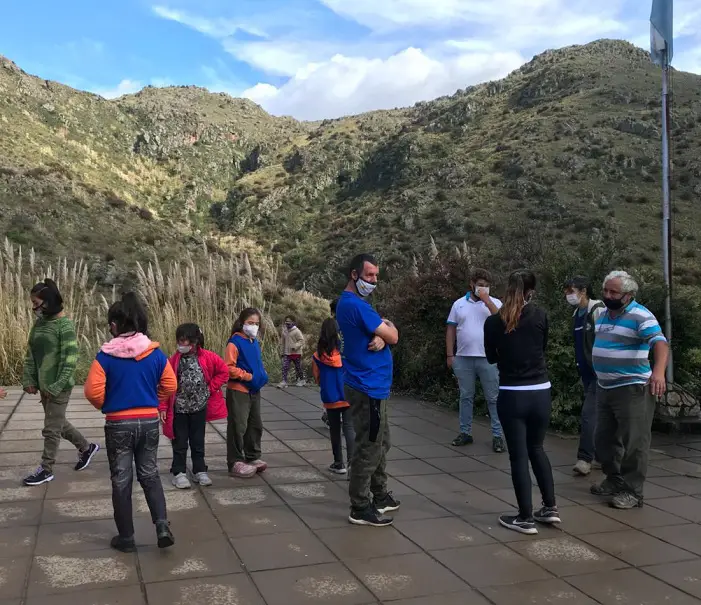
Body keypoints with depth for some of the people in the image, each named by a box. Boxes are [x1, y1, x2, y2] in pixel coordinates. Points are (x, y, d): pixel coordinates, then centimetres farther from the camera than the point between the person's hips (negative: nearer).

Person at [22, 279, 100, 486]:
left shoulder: (65, 325, -16)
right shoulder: (39, 323, 7)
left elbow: (70, 358, -19)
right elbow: (30, 354, 11)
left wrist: (57, 386, -20)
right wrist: (28, 380, 2)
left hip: (59, 386, -8)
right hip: (44, 385, 8)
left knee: (51, 428, 2)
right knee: (58, 424, 19)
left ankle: (46, 469, 16)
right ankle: (86, 447, 36)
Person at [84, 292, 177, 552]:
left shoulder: (106, 356, -12)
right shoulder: (156, 353, -4)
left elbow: (93, 391, -14)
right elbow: (170, 386, 1)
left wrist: (106, 406, 7)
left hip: (118, 425, -3)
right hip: (149, 422, 3)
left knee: (121, 481, 11)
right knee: (150, 475, 17)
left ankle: (126, 538, 19)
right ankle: (162, 525, 2)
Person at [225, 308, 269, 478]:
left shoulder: (255, 342, 10)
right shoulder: (235, 342, -13)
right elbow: (229, 368, -20)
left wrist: (262, 376, 6)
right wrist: (248, 376, -20)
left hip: (254, 390, 8)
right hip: (238, 391, -8)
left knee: (256, 425, 15)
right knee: (238, 426, -3)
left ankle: (253, 457, 28)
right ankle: (235, 462, 6)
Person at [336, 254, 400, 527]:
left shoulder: (354, 302, 14)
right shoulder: (354, 304, -19)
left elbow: (381, 335, 10)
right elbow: (393, 337, -16)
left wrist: (380, 337, -13)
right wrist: (388, 326, 6)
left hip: (372, 386, 11)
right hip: (367, 387, -11)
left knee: (380, 443, 18)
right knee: (369, 448, -4)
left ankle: (379, 495, 30)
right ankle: (360, 508, 5)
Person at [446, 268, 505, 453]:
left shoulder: (494, 302, 3)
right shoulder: (459, 303, 7)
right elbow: (451, 330, 8)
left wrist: (486, 300, -16)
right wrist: (450, 355, 3)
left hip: (488, 358, -2)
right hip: (463, 358, 2)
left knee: (493, 398, 2)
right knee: (466, 396, 11)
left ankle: (497, 435, 8)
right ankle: (465, 432, 20)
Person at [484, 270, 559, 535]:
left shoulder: (493, 322, -7)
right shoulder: (540, 316, -3)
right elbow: (542, 348, 12)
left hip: (512, 395, -3)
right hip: (540, 393, 3)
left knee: (518, 456, 5)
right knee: (536, 448, 21)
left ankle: (525, 518, 10)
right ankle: (550, 507, 25)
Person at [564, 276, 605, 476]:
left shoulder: (598, 311, -13)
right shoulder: (576, 314, 12)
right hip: (586, 372, 9)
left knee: (589, 413, -12)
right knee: (598, 415, 15)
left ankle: (585, 458, -9)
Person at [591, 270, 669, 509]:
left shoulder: (640, 316, -16)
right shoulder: (604, 315, 9)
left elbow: (660, 342, -30)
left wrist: (658, 371, -47)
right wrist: (598, 379, 23)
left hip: (632, 388, -8)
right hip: (605, 388, 8)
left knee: (633, 442, -1)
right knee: (604, 439, 15)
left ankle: (633, 491, 8)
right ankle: (614, 481, 31)